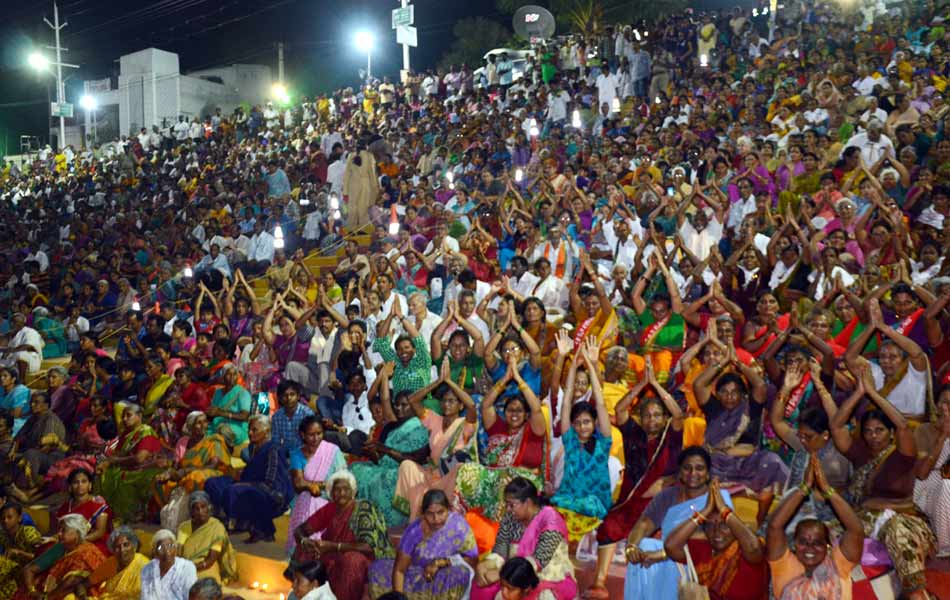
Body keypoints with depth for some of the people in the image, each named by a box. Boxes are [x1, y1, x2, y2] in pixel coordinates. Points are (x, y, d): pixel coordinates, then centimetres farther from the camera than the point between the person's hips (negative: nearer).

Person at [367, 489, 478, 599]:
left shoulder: (458, 524, -21)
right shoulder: (414, 530, -18)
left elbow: (472, 559, -17)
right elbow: (399, 570, -17)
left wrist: (440, 562, -26)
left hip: (446, 577, -1)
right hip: (417, 576, 1)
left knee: (460, 573, -36)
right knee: (378, 570, -18)